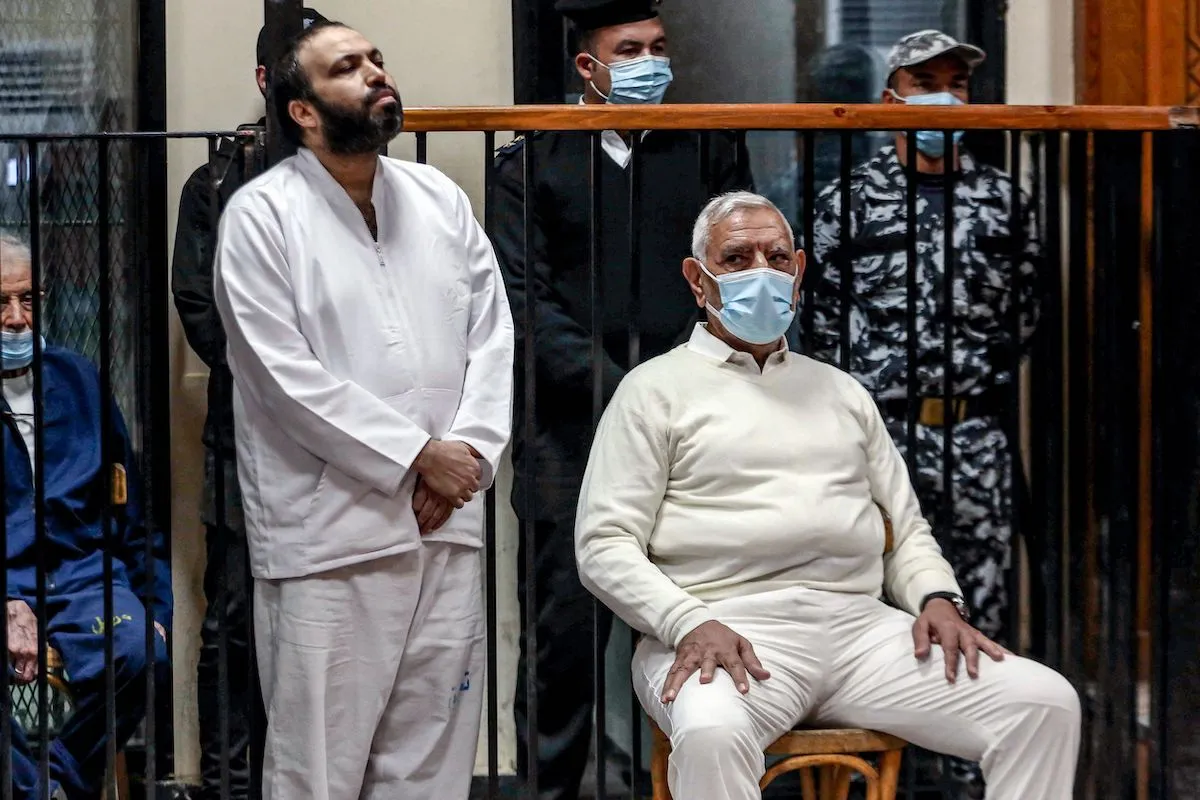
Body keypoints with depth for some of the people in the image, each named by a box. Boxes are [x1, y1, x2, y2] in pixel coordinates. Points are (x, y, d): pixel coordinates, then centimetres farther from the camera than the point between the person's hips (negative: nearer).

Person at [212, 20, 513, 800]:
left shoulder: (441, 200, 12)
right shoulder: (262, 214, -4)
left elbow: (493, 336, 9)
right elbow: (288, 376, -11)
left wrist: (468, 456, -7)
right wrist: (416, 456, -11)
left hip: (447, 528, 5)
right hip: (329, 538, -5)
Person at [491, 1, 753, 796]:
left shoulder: (711, 152, 13)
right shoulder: (533, 162, 6)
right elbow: (523, 297, -1)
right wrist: (613, 388, -11)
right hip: (573, 434, -1)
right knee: (566, 631, -1)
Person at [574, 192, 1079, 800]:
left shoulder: (842, 392, 26)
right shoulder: (657, 389, 9)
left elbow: (905, 527, 25)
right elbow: (605, 545, 1)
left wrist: (937, 599, 2)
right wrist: (690, 623, -17)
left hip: (860, 623, 5)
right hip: (729, 629, -5)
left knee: (1046, 704, -14)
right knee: (711, 735, -41)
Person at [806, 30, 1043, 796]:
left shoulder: (1004, 200, 10)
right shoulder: (850, 200, 4)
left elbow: (1028, 305, 15)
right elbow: (820, 311, 5)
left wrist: (988, 377, 10)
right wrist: (863, 389, 2)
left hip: (977, 432, 2)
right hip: (878, 428, -2)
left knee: (983, 604, 4)